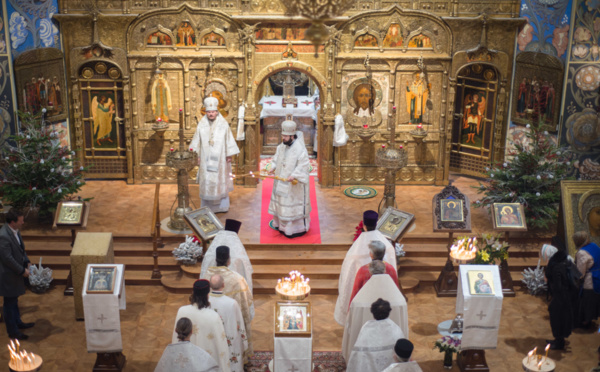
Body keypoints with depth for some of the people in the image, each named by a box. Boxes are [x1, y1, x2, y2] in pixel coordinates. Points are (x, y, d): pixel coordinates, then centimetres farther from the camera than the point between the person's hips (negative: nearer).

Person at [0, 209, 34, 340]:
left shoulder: (15, 231, 1)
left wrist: (27, 262, 3)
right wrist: (22, 271, -18)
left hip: (16, 272, 9)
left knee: (14, 300, 24)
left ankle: (17, 323, 41)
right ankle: (12, 331, 18)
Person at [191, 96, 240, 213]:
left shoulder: (224, 124, -5)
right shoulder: (201, 124, -2)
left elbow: (229, 139, -1)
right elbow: (196, 141, 3)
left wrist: (229, 155, -2)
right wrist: (197, 156, 2)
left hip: (220, 158, -1)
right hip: (206, 158, 1)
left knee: (221, 180, 7)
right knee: (207, 182, 3)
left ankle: (222, 205, 19)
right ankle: (207, 206, 12)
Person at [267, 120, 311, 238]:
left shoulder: (300, 148, -22)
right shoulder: (282, 146, 2)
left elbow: (304, 166, -23)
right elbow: (277, 158, 17)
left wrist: (294, 175, -32)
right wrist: (273, 167, 1)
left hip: (294, 184, -8)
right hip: (282, 181, 8)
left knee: (294, 204, 1)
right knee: (281, 202, 17)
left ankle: (298, 228, 14)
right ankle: (283, 225, 33)